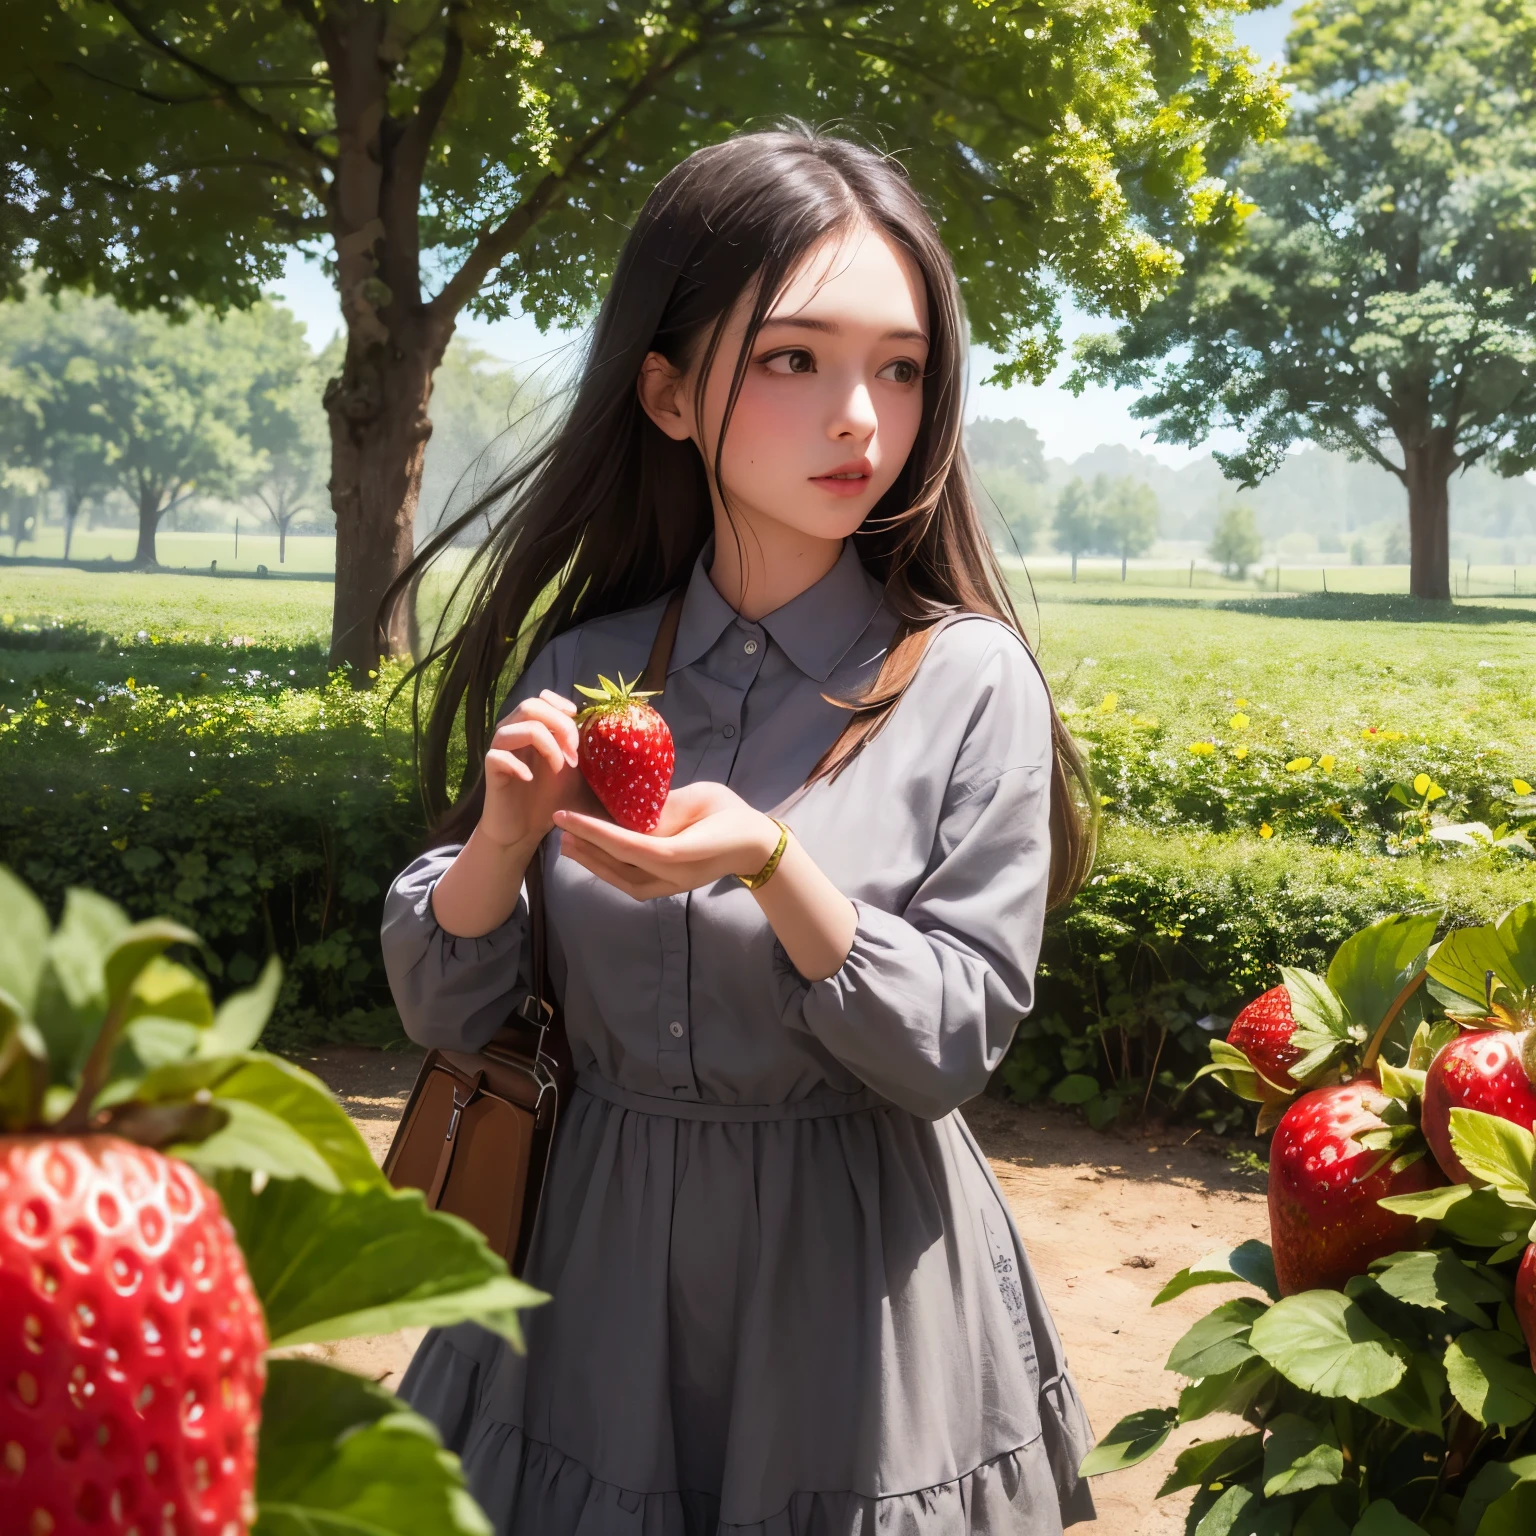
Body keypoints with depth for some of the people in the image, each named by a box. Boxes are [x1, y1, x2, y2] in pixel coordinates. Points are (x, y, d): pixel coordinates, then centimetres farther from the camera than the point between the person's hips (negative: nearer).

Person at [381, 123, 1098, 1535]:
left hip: (861, 1284, -2)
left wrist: (772, 865, -28)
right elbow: (442, 1014, 0)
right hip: (600, 1260, 3)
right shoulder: (581, 670, -4)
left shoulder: (969, 680, -12)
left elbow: (951, 1049, -13)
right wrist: (502, 841, -20)